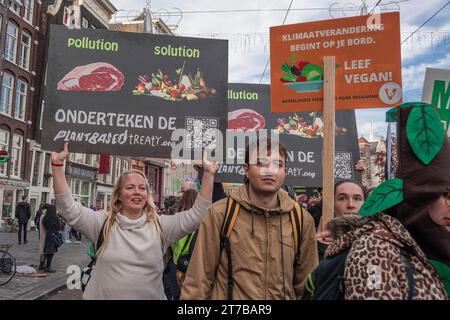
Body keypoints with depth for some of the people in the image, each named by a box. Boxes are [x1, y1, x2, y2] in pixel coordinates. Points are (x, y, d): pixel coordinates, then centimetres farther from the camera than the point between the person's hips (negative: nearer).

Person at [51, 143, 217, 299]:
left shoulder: (160, 226, -2)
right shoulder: (103, 223, -3)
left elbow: (197, 214, -7)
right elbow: (68, 208, -9)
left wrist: (208, 174, -14)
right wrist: (58, 164, -17)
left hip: (151, 296, 1)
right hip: (103, 296, 0)